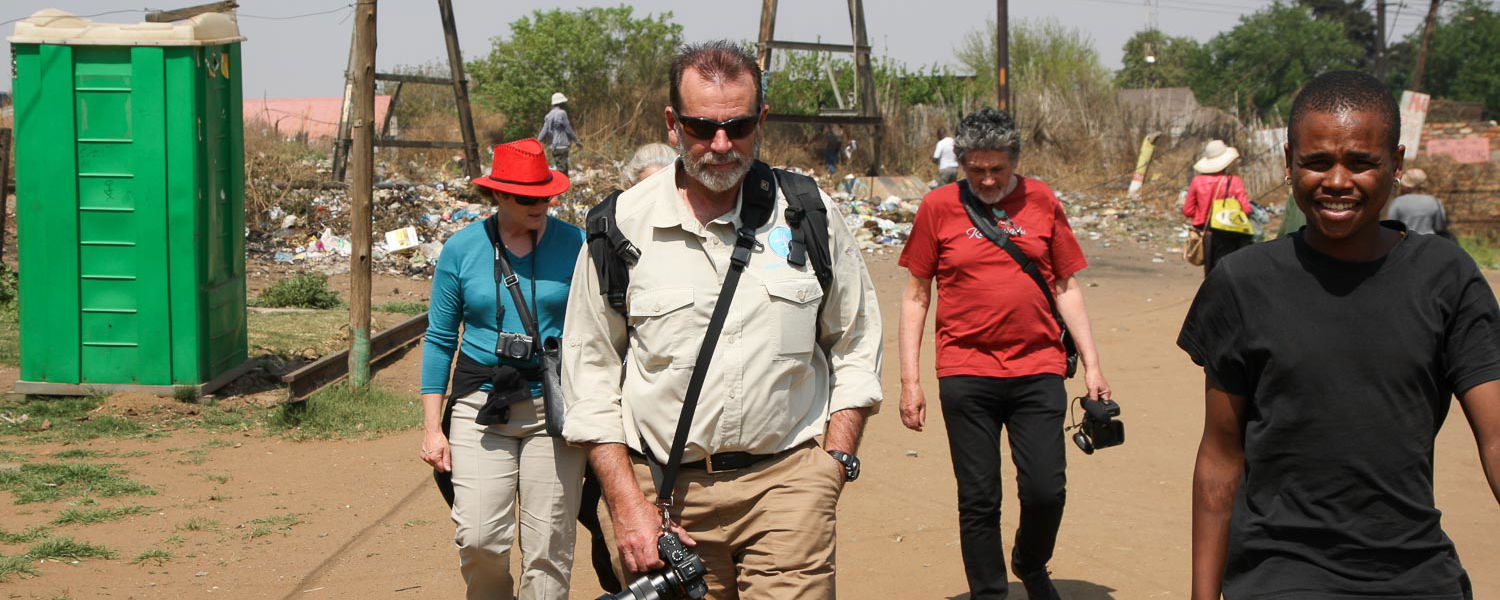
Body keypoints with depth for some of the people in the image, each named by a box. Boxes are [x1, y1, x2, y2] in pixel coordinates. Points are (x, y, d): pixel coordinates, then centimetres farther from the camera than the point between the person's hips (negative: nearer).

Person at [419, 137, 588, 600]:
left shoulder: (573, 245, 1)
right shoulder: (462, 248, 3)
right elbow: (439, 340, 7)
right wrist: (432, 426, 3)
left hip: (554, 405, 0)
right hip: (481, 405, 0)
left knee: (548, 544, -1)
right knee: (478, 539, -9)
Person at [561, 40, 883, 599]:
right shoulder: (621, 225, 1)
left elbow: (855, 348, 14)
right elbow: (590, 375, 4)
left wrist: (835, 464, 4)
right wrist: (628, 506, -2)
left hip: (787, 482, 0)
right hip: (664, 490, 0)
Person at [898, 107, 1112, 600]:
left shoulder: (1041, 201, 7)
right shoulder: (939, 206, 3)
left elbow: (1067, 287, 13)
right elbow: (915, 296, 7)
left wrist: (1091, 365, 8)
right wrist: (910, 380, 2)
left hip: (1038, 369, 1)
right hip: (966, 373, -1)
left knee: (1046, 492, -3)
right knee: (978, 500, 1)